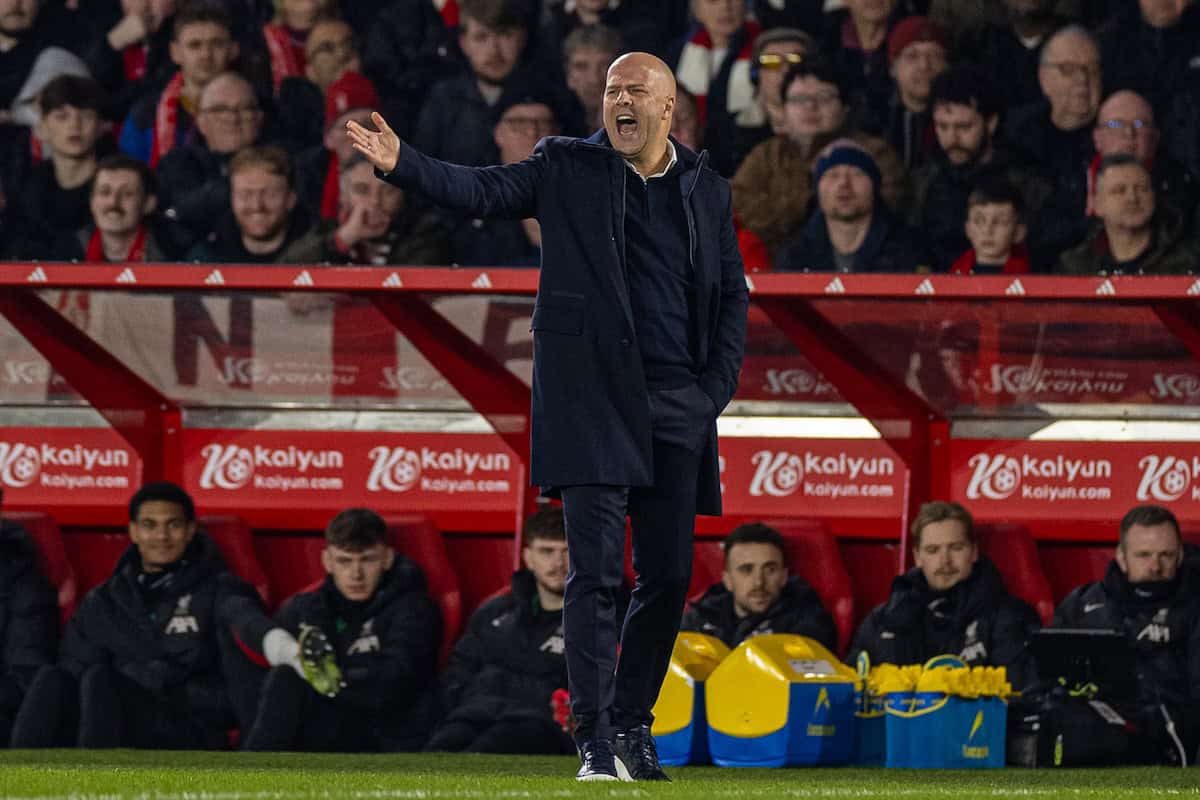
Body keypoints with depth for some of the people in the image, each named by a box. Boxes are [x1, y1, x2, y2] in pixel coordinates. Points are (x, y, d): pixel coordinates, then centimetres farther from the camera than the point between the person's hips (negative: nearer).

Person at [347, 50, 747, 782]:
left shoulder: (707, 191, 13)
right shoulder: (567, 168, 5)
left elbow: (733, 295, 15)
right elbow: (483, 190, -8)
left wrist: (717, 387, 3)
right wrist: (403, 165, -25)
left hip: (678, 408, 3)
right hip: (593, 397, -3)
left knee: (669, 575, 6)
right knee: (596, 572, -9)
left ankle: (633, 725, 21)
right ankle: (596, 741, -10)